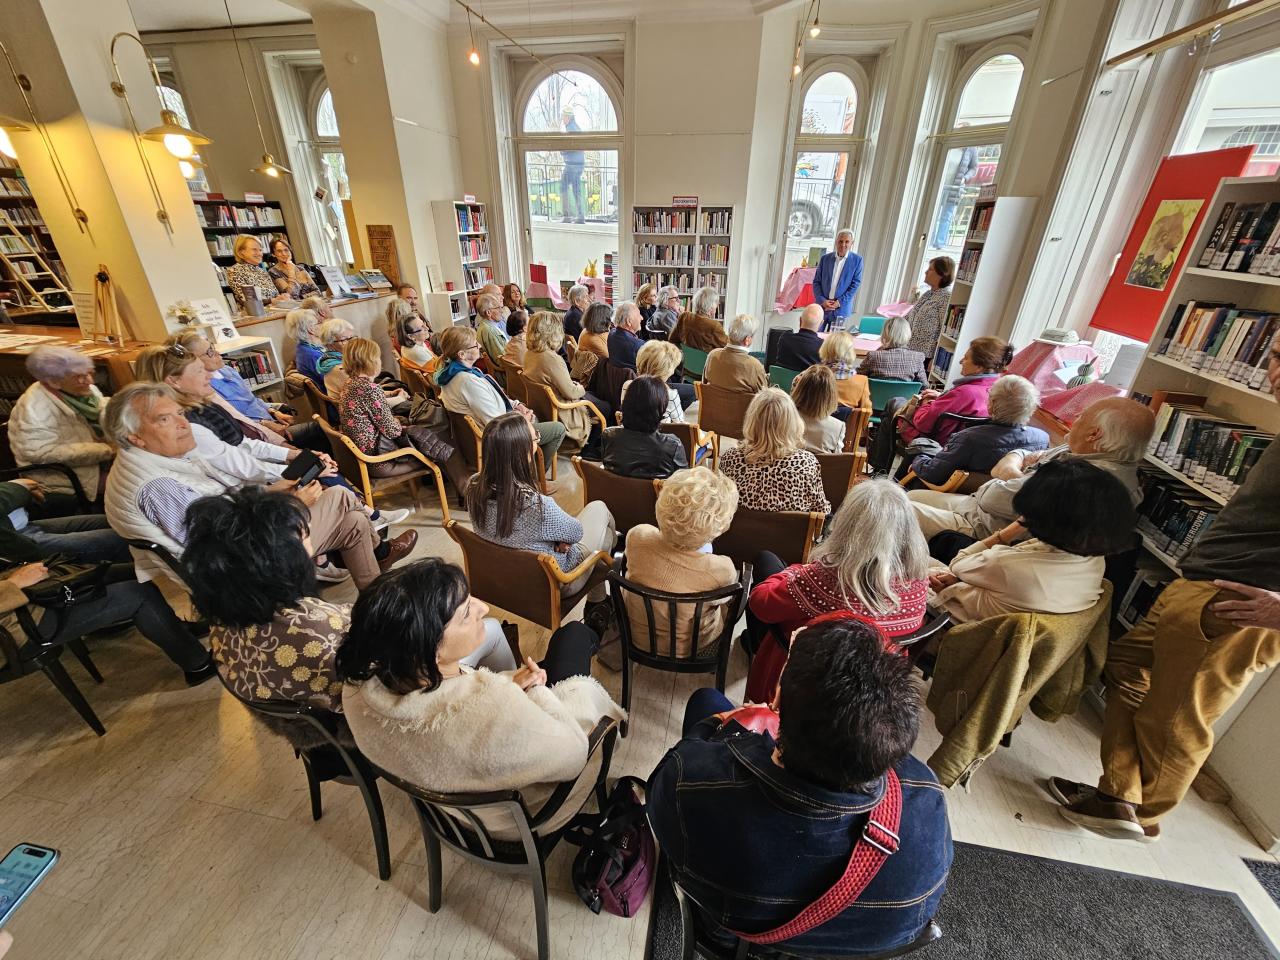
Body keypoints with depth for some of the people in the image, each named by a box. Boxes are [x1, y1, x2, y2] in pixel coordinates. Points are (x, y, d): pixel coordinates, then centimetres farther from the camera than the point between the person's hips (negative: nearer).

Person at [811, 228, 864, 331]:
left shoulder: (857, 260, 3)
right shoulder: (825, 258, 8)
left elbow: (855, 284, 0)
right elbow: (816, 281, 6)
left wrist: (840, 302, -10)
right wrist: (822, 300, -8)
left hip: (841, 308, -2)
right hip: (822, 305, 2)